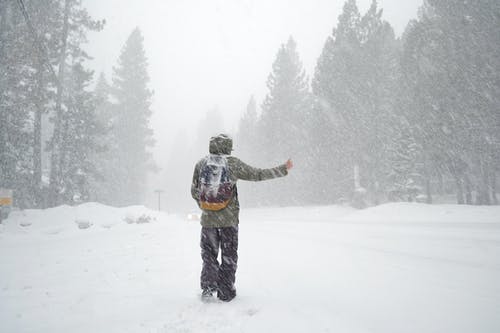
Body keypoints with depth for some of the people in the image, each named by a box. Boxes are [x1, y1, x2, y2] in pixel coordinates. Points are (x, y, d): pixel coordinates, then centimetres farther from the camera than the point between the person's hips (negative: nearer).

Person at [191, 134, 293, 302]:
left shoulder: (201, 163, 0)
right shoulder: (233, 163, -7)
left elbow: (194, 192, 6)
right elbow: (258, 175, -2)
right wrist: (283, 169, 7)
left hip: (208, 219, 2)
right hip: (229, 219, -1)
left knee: (209, 254, 17)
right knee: (229, 256, 12)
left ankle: (208, 287, 8)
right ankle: (226, 293, 19)